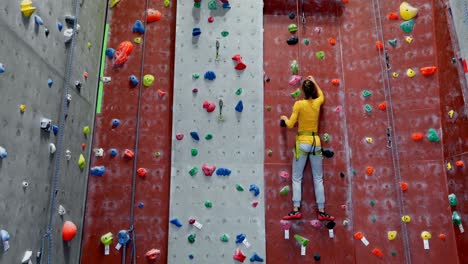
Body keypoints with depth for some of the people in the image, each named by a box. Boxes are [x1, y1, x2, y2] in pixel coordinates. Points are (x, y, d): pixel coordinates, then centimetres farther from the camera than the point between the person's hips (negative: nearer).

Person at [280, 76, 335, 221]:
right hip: (316, 143, 4)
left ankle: (296, 210, -2)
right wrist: (314, 82, 42)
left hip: (302, 143, -3)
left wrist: (284, 118, 14)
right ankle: (322, 212, 10)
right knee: (318, 179, 8)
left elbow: (290, 124, -7)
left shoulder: (299, 104, -7)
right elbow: (321, 95, 31)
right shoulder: (317, 103, 5)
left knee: (297, 178, 2)